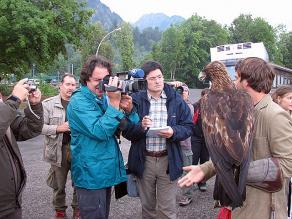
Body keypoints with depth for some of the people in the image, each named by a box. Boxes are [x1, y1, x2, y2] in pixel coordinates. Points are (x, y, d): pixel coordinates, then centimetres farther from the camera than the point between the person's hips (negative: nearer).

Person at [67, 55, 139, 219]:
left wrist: (129, 110, -15)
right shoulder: (79, 102, -15)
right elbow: (100, 132, -27)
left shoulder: (105, 98, 7)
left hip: (106, 171, 8)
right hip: (91, 174, -7)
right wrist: (114, 103, -26)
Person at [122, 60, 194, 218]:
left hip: (168, 160, 0)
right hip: (144, 160, 1)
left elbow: (188, 127, 2)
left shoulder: (176, 100, 1)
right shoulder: (136, 100, -3)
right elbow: (126, 131, -5)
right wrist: (141, 127, -25)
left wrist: (173, 132, -17)